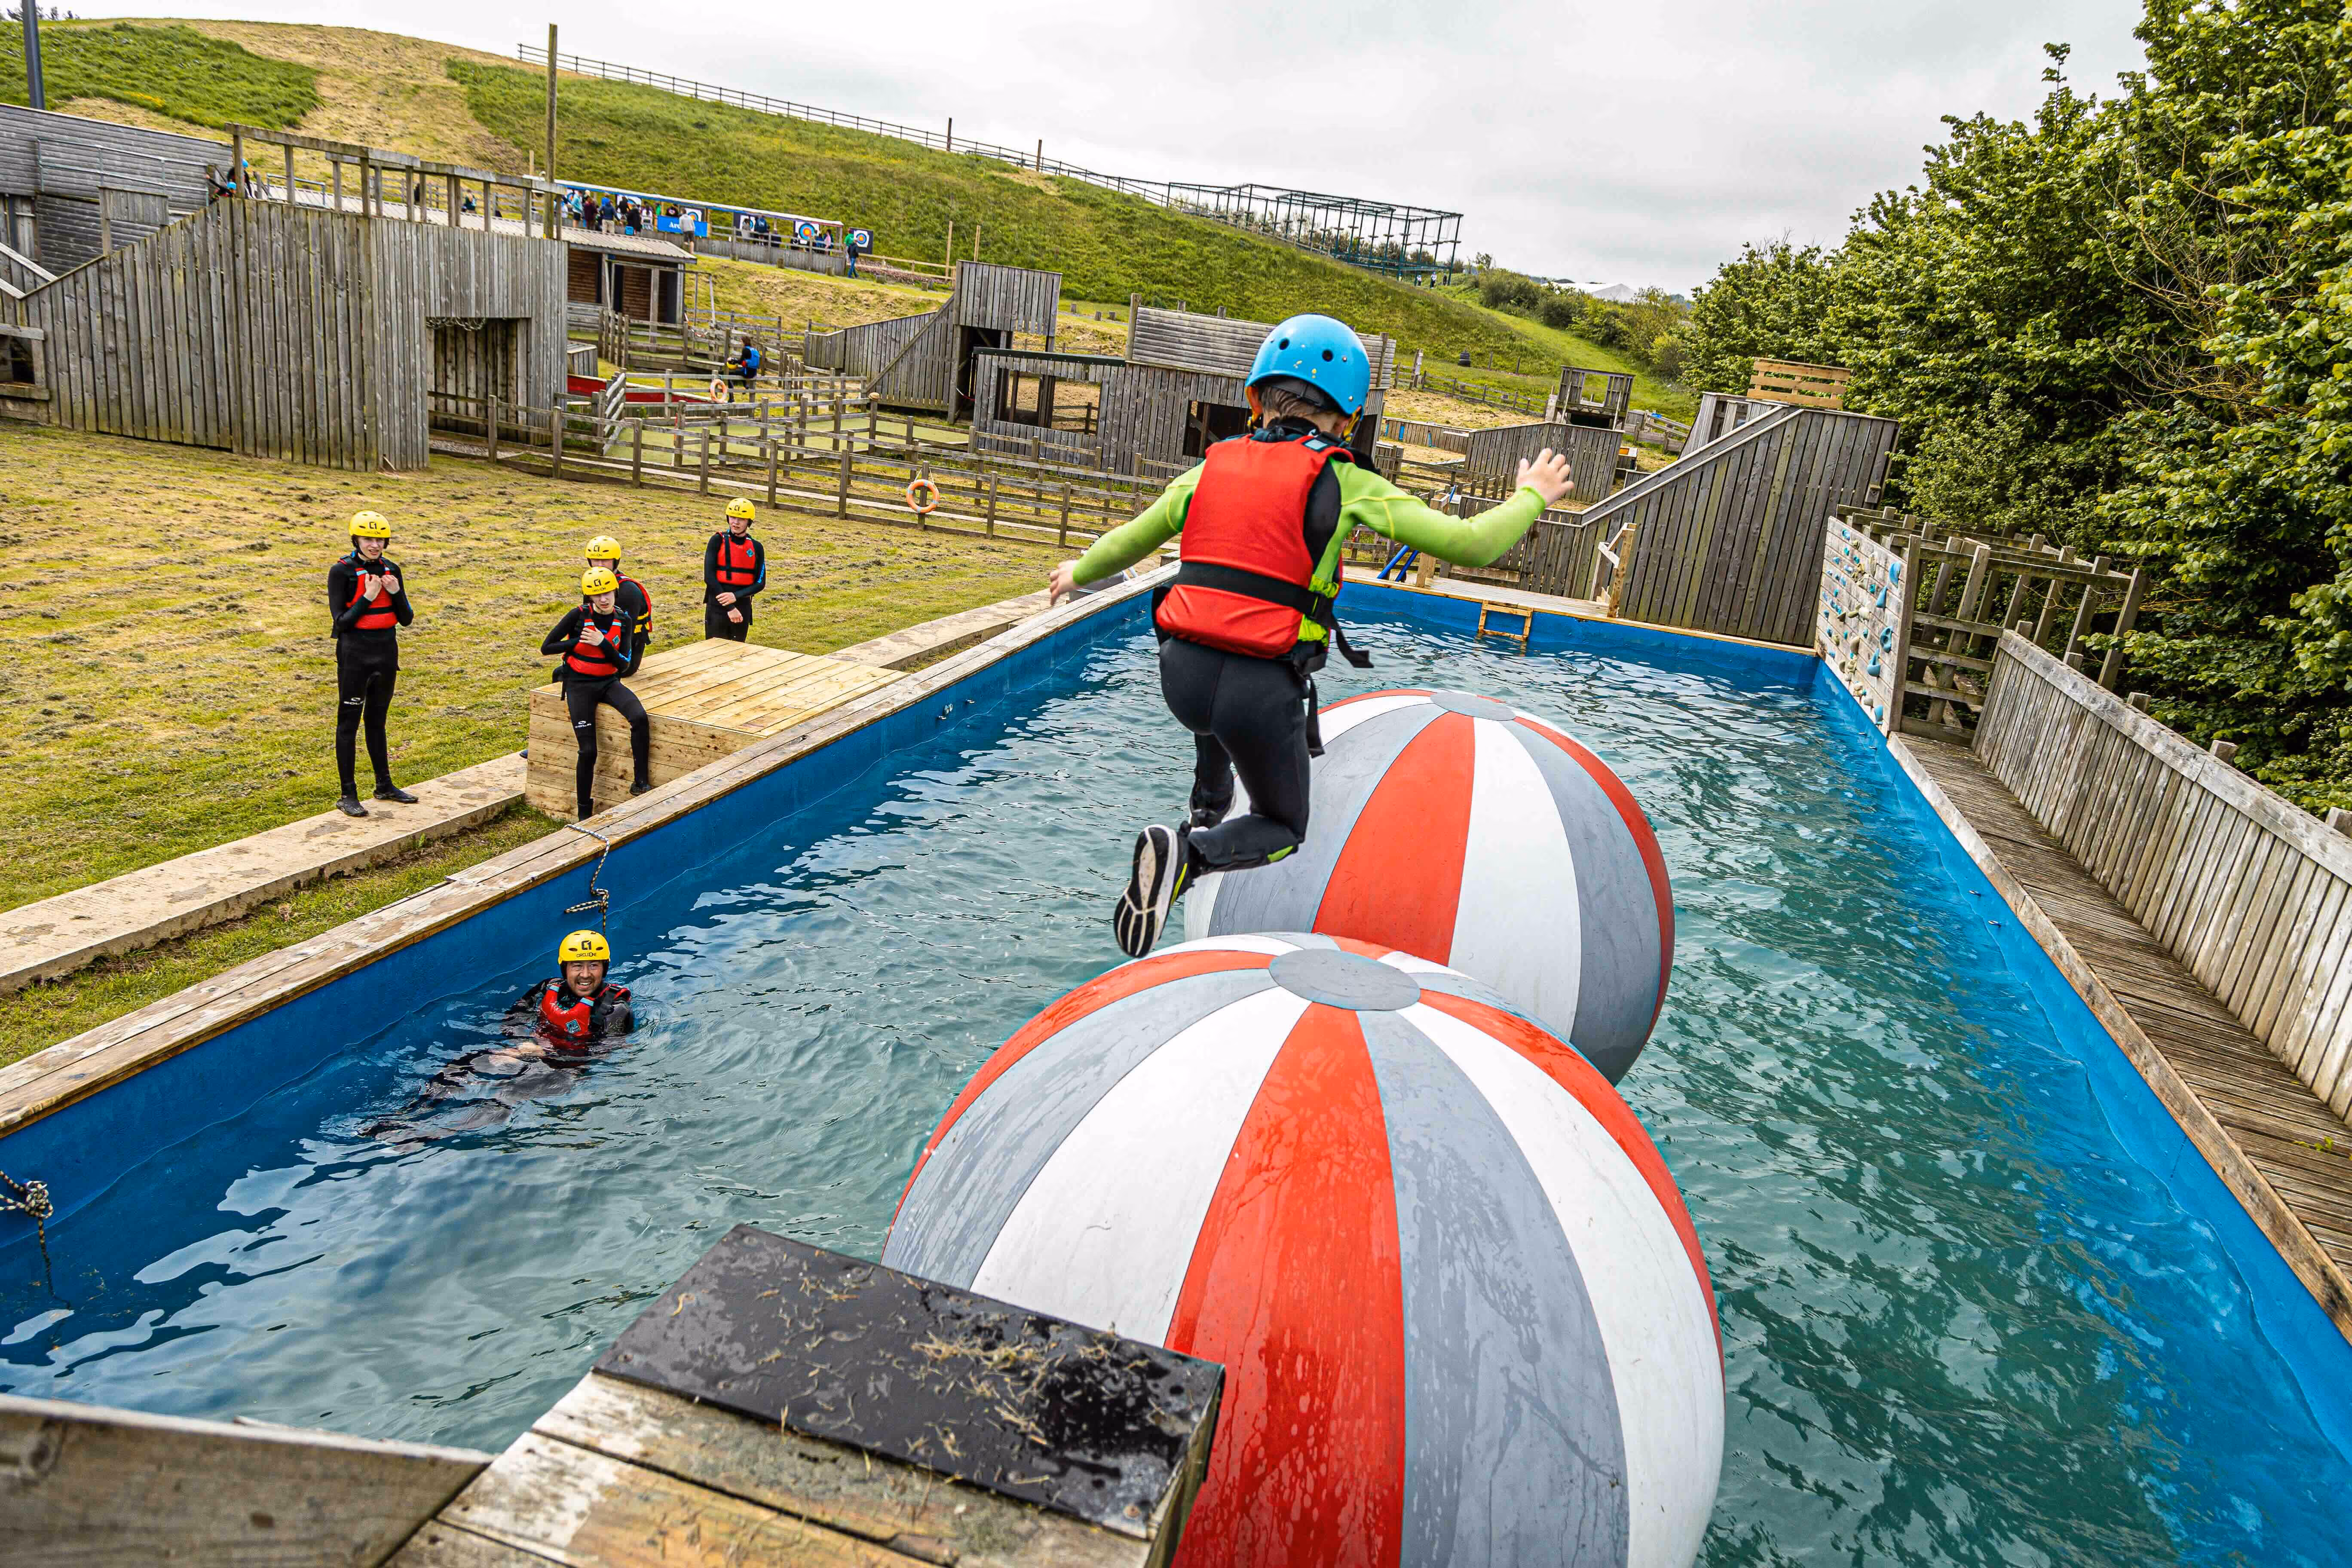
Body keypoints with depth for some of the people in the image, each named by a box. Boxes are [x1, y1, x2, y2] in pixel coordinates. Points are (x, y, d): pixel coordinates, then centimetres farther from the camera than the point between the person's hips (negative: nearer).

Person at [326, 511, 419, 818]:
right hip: (355, 654, -5)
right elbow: (341, 622, -14)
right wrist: (368, 597, -21)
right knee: (349, 722, 2)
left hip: (387, 652, 5)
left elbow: (406, 619, 5)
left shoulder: (392, 569, 4)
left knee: (376, 721, 17)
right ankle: (348, 795, 7)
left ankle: (385, 786, 26)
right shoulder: (341, 571, -10)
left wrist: (396, 593, -11)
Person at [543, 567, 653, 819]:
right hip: (580, 685, -3)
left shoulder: (622, 620, 1)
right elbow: (546, 647, -5)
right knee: (588, 751, -11)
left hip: (609, 683, 3)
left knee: (640, 718, -28)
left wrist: (603, 643, -18)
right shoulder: (578, 615, -8)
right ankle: (584, 812, 5)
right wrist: (579, 640, -14)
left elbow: (624, 664, -3)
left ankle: (641, 783, -17)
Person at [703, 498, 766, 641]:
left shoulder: (756, 548, 3)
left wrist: (736, 596, -16)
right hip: (717, 607, -2)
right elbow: (709, 576, -10)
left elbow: (760, 583, 2)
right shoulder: (718, 541, -4)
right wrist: (729, 608, -14)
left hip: (743, 607, 2)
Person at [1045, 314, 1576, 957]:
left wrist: (1077, 574, 44)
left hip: (1180, 675, 5)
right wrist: (1531, 497, 16)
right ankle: (1190, 854, -10)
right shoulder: (1345, 485, -3)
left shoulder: (1213, 467, 9)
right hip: (1264, 692, -5)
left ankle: (1207, 806, 40)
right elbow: (1470, 544, -3)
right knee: (1284, 830, 18)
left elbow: (1127, 543, 23)